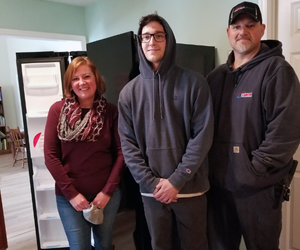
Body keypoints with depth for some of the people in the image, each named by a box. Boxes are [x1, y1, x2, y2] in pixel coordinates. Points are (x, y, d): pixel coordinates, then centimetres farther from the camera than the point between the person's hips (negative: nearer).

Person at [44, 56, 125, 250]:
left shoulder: (110, 111, -4)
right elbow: (51, 156, -6)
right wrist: (71, 193, -10)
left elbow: (121, 153, -5)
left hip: (107, 194, 1)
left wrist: (108, 190, -9)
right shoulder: (58, 110, -6)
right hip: (69, 196, -1)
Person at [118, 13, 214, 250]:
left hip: (190, 187, -2)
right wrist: (151, 182, -9)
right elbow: (127, 143, 0)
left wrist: (177, 180, -13)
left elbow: (203, 136, -9)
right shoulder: (129, 92, 2)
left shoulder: (194, 83, -5)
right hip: (151, 190, 2)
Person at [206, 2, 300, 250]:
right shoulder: (216, 76, 9)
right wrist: (206, 167, 2)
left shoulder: (277, 70, -8)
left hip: (260, 187, -5)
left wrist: (253, 170, -16)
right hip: (219, 183, 5)